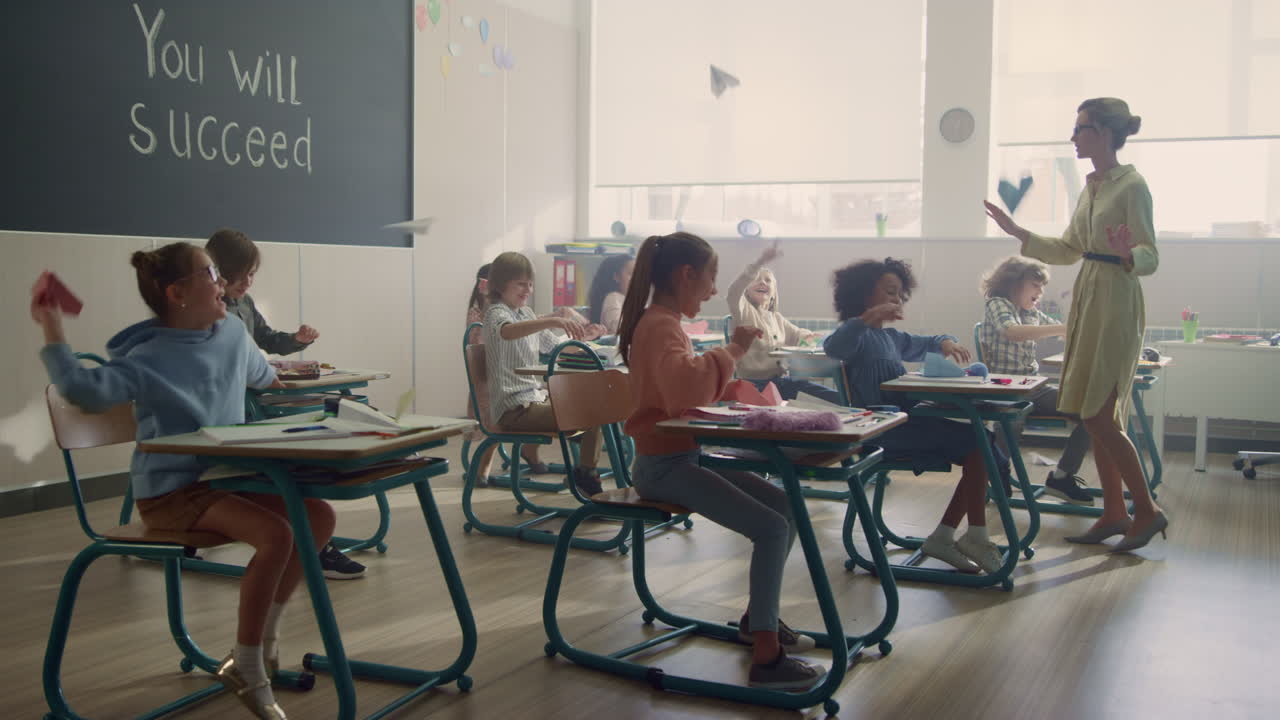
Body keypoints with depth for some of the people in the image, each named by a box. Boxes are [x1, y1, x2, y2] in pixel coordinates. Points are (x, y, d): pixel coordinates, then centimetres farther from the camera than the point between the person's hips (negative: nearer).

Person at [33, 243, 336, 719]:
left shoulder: (232, 332, 5)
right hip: (170, 490, -8)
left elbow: (257, 374, 29)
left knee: (318, 515, -7)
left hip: (226, 475, 8)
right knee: (275, 534, -28)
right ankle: (247, 666, -11)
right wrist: (52, 328, -29)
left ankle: (266, 631, 8)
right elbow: (86, 391, -29)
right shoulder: (148, 357, -15)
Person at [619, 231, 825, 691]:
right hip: (665, 464, -10)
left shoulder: (663, 323, 15)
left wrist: (730, 361, 10)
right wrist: (732, 351, -25)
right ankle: (766, 658, -14)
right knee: (771, 529, -18)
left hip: (685, 456, 10)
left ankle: (758, 618, 21)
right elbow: (684, 387, -37)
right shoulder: (660, 326, -17)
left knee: (786, 507, 8)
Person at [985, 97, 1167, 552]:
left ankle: (1147, 511, 5)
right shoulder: (1091, 187, 13)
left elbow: (1150, 256, -15)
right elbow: (1068, 250, 19)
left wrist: (1128, 257, -37)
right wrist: (1017, 232, 16)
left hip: (1117, 302, -9)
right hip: (1087, 300, 9)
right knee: (1097, 417, 9)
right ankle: (1114, 514, 16)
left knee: (1098, 416, -9)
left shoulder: (1131, 187, -11)